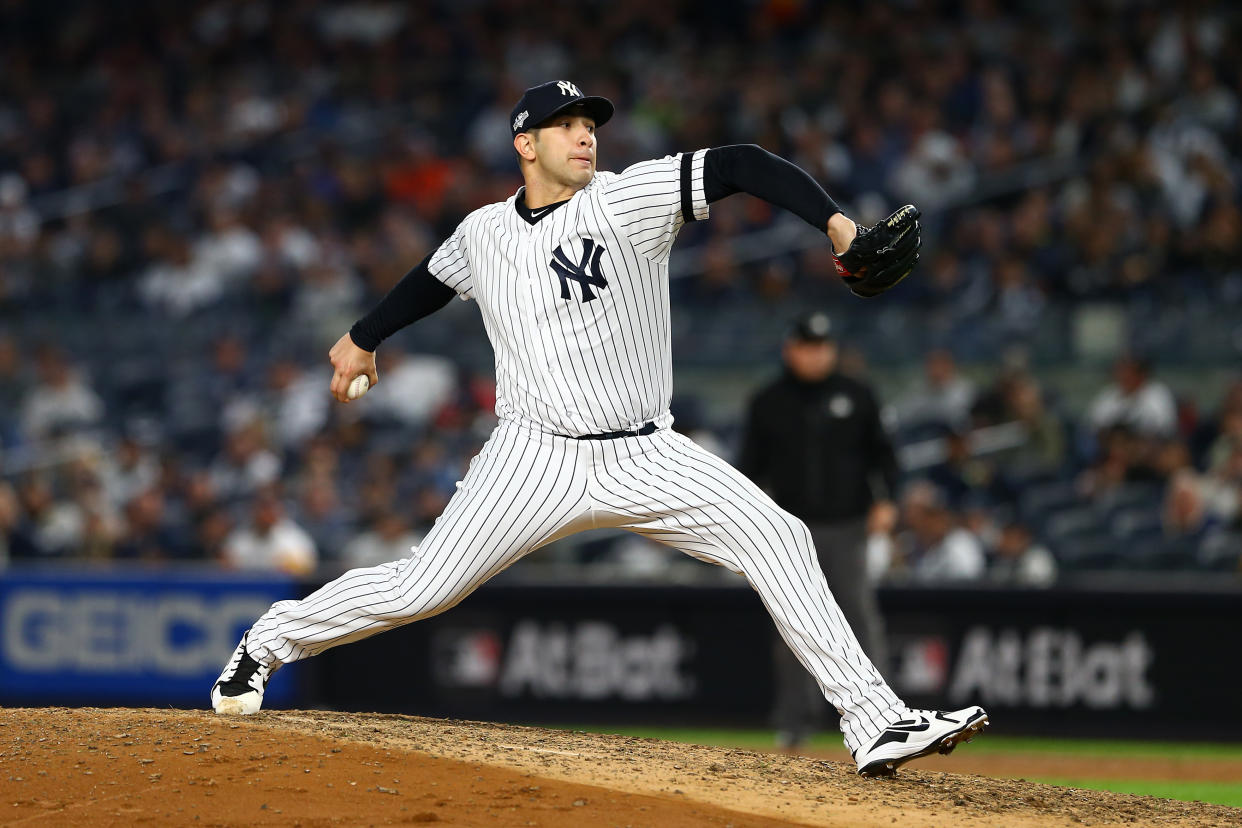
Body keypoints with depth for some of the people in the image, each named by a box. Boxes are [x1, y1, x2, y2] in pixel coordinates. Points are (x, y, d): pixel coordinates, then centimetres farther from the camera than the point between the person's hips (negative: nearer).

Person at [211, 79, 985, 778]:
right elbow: (432, 280, 28)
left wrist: (835, 222, -30)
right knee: (421, 589, -8)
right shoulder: (484, 232, 5)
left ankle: (876, 724, -16)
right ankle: (268, 642, 17)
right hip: (537, 459, 1)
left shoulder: (627, 199, -6)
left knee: (776, 537, -17)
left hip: (646, 456, -1)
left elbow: (740, 166, -17)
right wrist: (363, 338, 42)